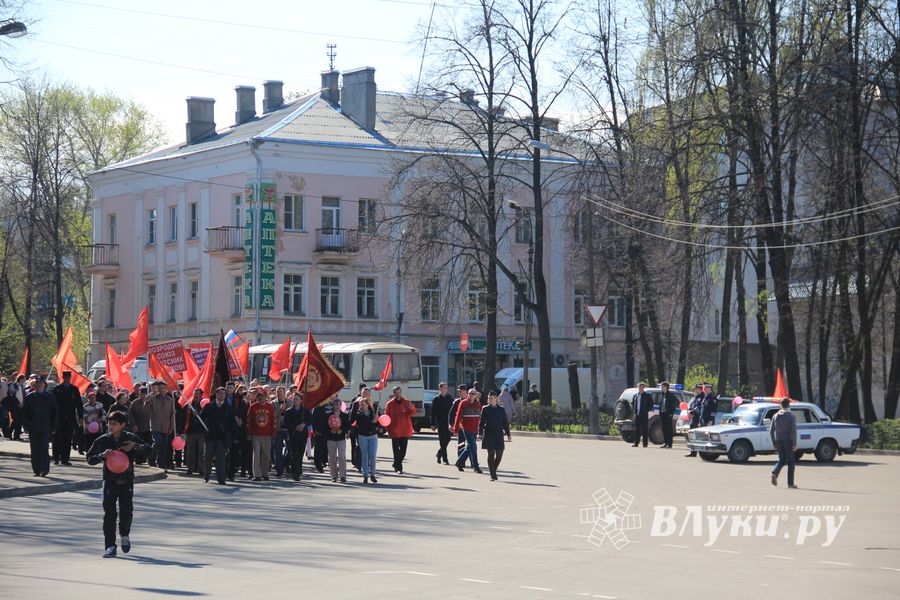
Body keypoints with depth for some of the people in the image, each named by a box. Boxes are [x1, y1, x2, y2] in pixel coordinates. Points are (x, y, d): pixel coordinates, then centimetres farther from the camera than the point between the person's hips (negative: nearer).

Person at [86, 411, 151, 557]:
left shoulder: (130, 438, -2)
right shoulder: (103, 440, -2)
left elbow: (147, 449, -4)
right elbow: (90, 459, -1)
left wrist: (135, 447, -23)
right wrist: (102, 455, -21)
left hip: (126, 481, 0)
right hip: (109, 480, 0)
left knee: (126, 512, -3)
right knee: (109, 513, -5)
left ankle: (124, 535, 29)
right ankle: (110, 546, -1)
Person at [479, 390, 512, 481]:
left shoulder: (501, 409, 9)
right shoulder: (485, 409, 4)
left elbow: (505, 423, 12)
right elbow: (481, 422, 3)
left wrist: (508, 434, 8)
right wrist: (480, 433, -6)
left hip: (499, 434, 2)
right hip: (489, 434, -2)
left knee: (499, 454, 0)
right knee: (491, 453, -6)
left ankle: (494, 469, 21)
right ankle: (493, 474, -2)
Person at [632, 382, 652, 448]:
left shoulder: (647, 396, 1)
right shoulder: (635, 396, 14)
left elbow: (651, 405, 0)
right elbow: (632, 403, 22)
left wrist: (647, 410, -11)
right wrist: (634, 409, 6)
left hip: (644, 415, -4)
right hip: (637, 415, 4)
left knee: (645, 430, -2)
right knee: (637, 430, 3)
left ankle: (645, 443, -1)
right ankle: (636, 443, 5)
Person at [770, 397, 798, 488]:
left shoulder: (776, 416, 8)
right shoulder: (791, 416, -6)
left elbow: (771, 430, 9)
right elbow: (793, 430, -14)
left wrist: (774, 442, 15)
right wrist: (795, 444, -12)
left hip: (779, 441, 4)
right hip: (788, 441, -4)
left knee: (782, 460, 14)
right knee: (790, 462, 4)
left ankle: (775, 473, -14)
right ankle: (790, 483, 3)